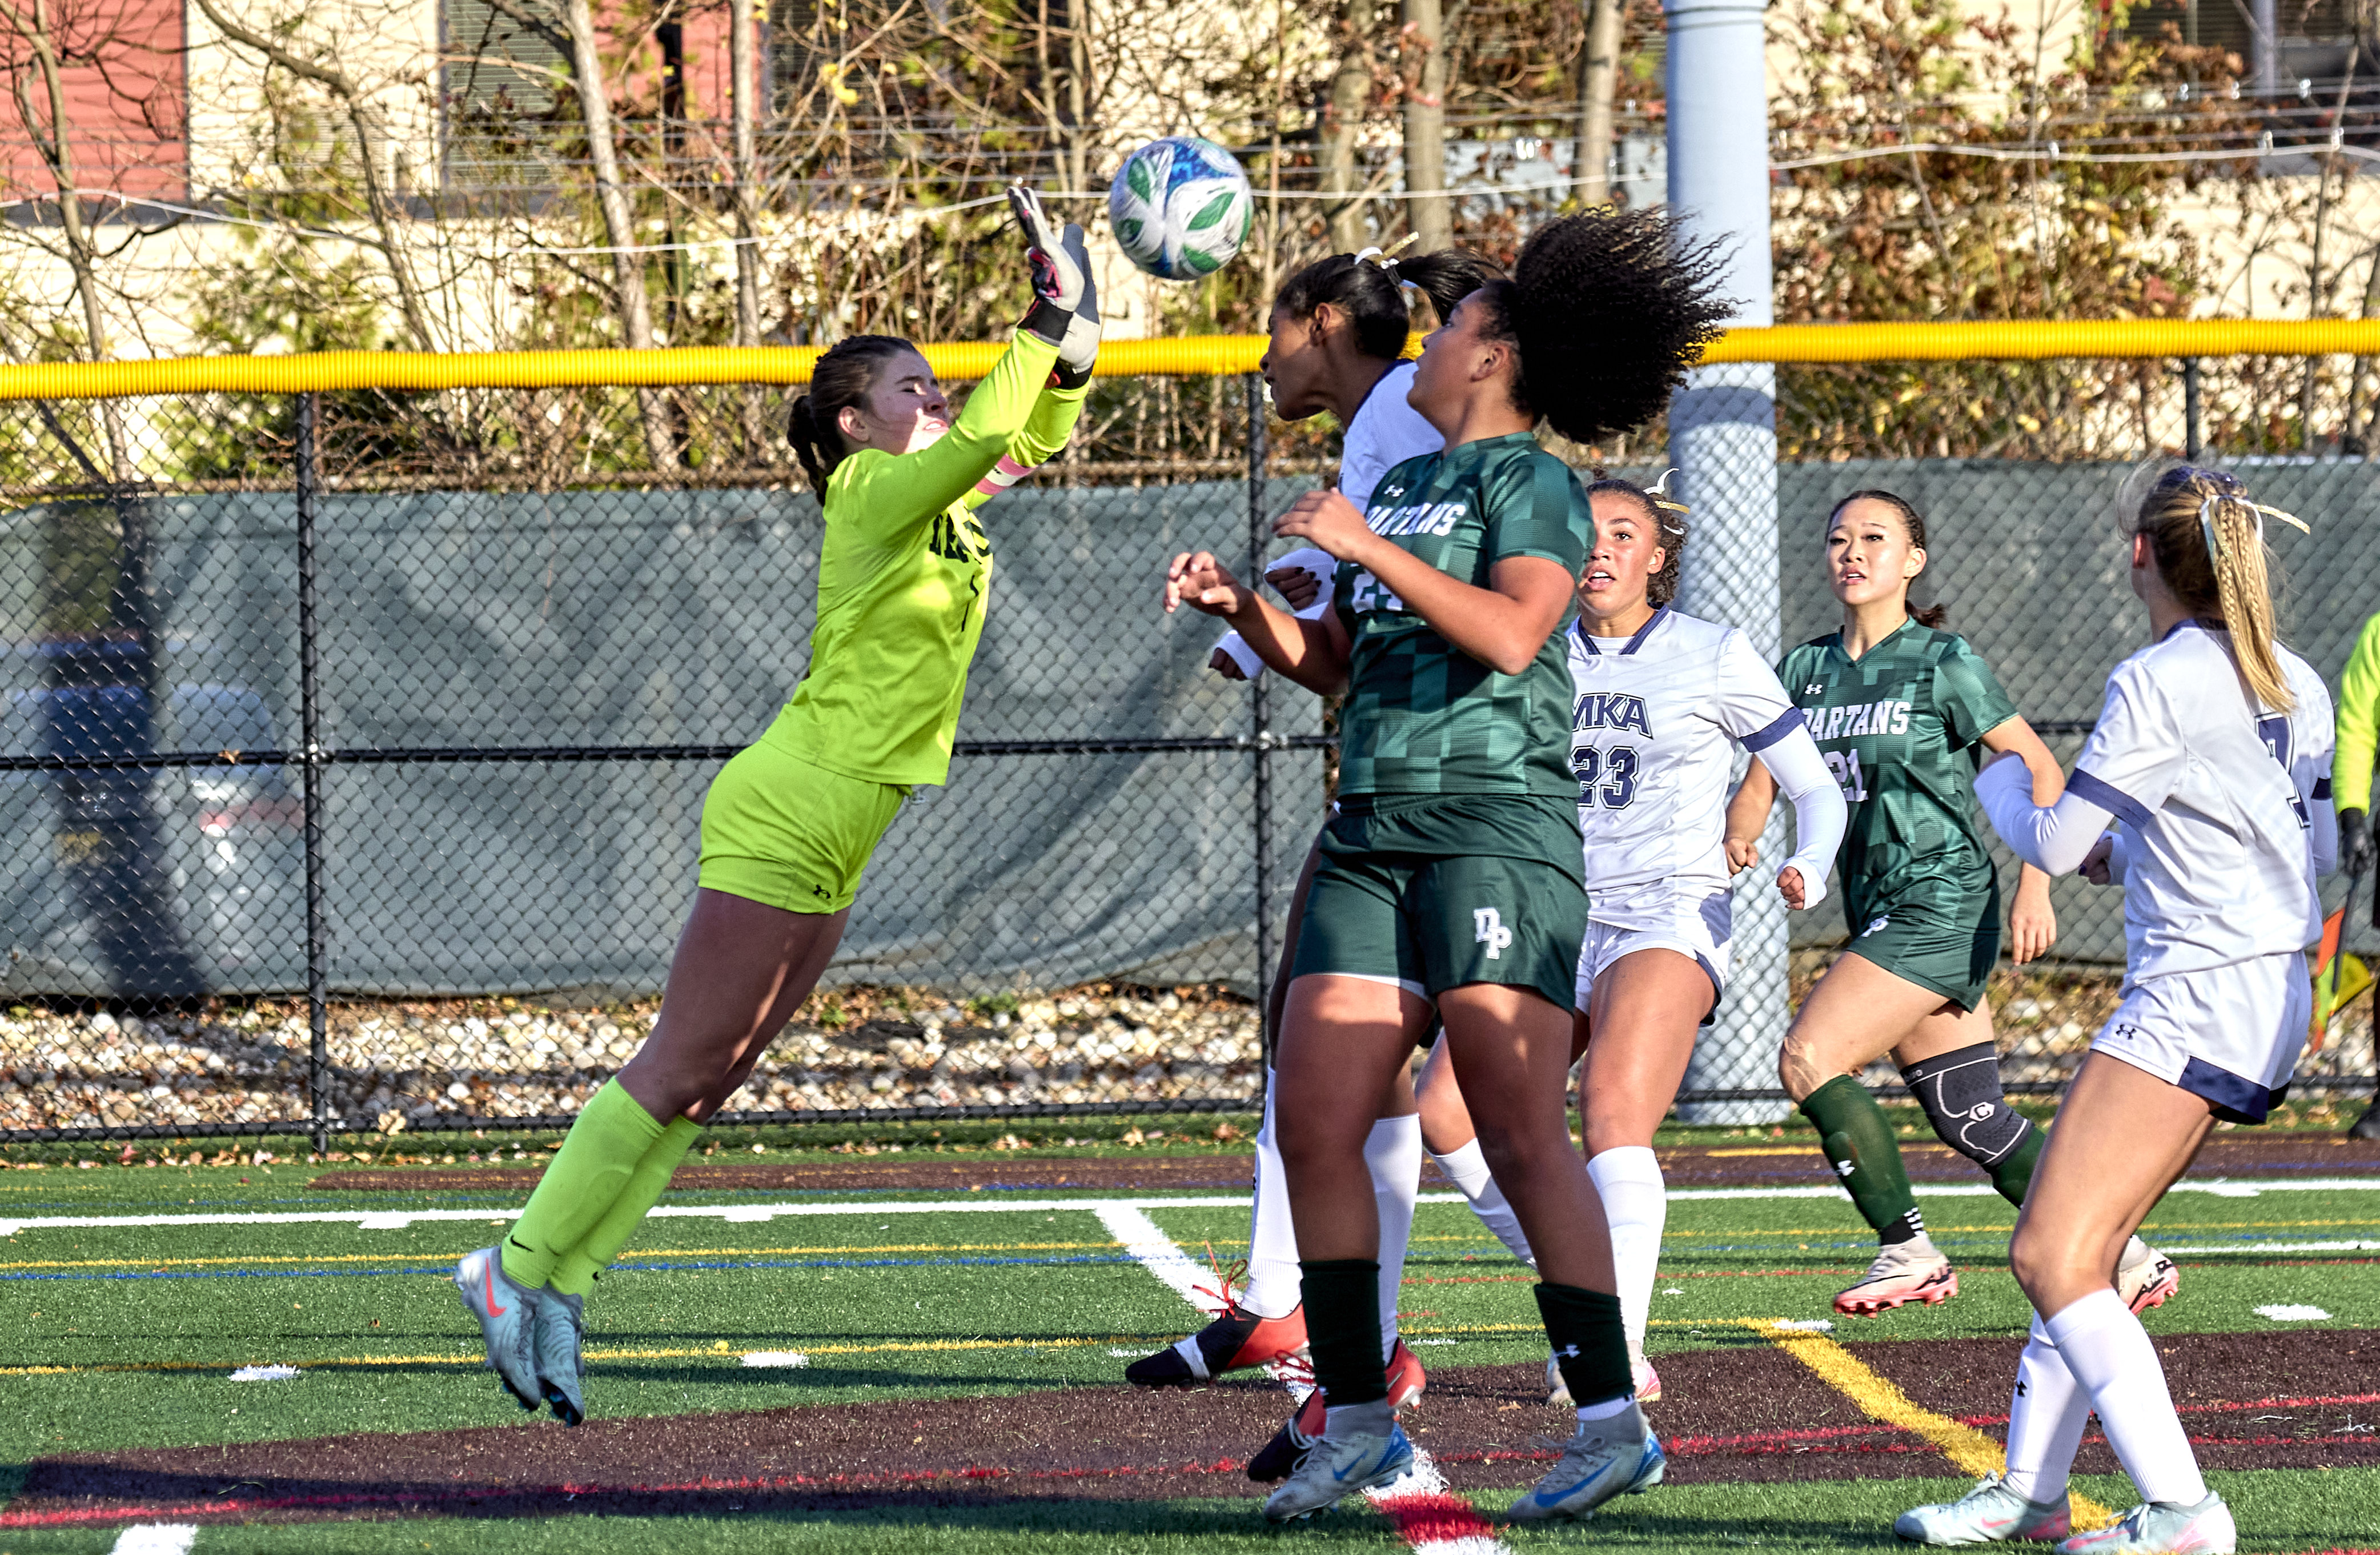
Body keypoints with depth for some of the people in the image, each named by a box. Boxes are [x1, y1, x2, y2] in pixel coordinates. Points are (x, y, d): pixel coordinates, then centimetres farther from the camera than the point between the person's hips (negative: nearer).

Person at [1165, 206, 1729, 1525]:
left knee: (1519, 1133, -12)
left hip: (1495, 822, -8)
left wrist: (1368, 548, -15)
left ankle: (1612, 1422, -9)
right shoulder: (1402, 484, 22)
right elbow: (1330, 662, 26)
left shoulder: (1530, 479, -2)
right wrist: (1239, 603, 9)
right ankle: (1355, 1420, 6)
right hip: (1373, 830, 8)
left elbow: (1511, 634, -18)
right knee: (1314, 1124, 0)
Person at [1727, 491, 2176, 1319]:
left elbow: (2040, 767, -3)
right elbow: (1759, 786, 10)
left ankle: (1908, 1252, -8)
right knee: (1970, 1117, 7)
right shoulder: (1804, 672, 11)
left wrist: (2035, 886, -10)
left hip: (1942, 901, -7)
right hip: (1879, 911, 7)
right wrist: (1738, 839, -12)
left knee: (1810, 1057, -18)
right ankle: (2125, 1257, 17)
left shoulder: (1943, 661, -6)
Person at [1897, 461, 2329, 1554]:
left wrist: (1998, 787, 14)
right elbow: (2321, 849, 21)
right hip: (2269, 990, 9)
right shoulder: (2293, 684, 11)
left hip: (2191, 996, -9)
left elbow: (2053, 845, -9)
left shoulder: (2157, 685, -14)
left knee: (2052, 1257, -12)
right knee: (2073, 1250, 16)